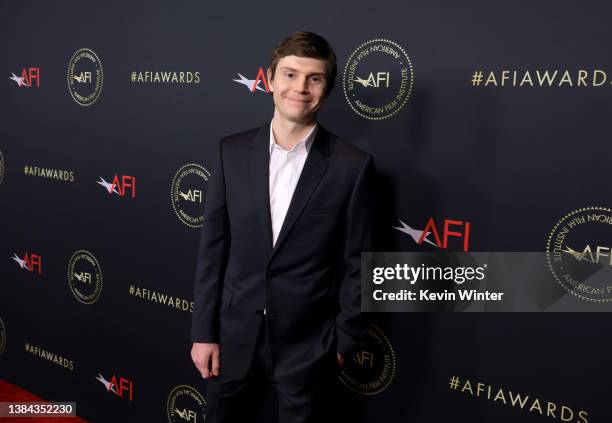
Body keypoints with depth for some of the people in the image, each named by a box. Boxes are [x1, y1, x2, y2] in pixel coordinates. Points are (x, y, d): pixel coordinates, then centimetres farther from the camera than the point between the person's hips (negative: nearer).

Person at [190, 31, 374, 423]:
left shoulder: (352, 165, -8)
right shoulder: (232, 152, -1)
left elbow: (357, 265, -4)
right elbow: (213, 248, 1)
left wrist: (344, 343, -3)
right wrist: (204, 331, 0)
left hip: (307, 346, -2)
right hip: (235, 337, 3)